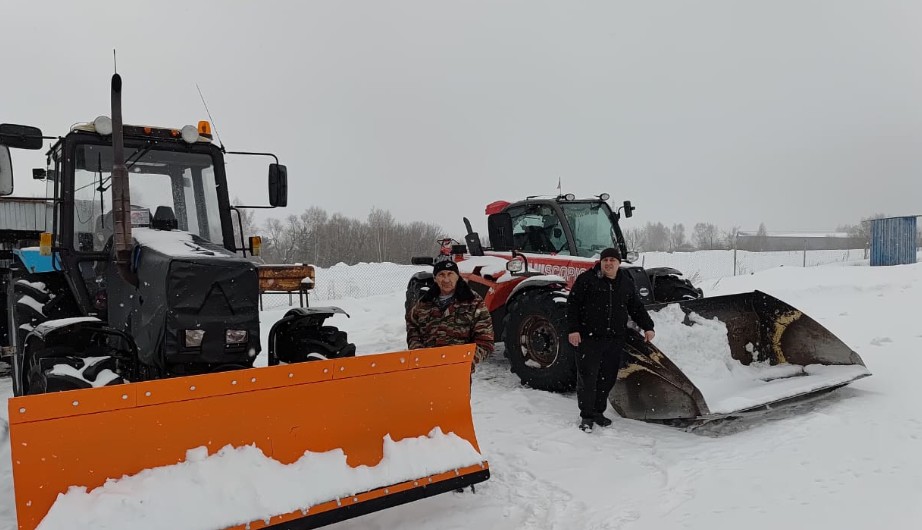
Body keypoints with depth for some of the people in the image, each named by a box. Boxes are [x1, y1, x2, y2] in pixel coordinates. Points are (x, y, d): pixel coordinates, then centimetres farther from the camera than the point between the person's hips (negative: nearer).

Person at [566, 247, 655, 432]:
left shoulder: (626, 284, 12)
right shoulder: (586, 279, -3)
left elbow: (636, 308, 20)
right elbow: (572, 305, -5)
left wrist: (647, 327, 10)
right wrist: (573, 329, -12)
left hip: (615, 340, 5)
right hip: (589, 339, -4)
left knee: (608, 378, 10)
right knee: (587, 377, -3)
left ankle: (598, 412, 25)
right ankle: (586, 416, 8)